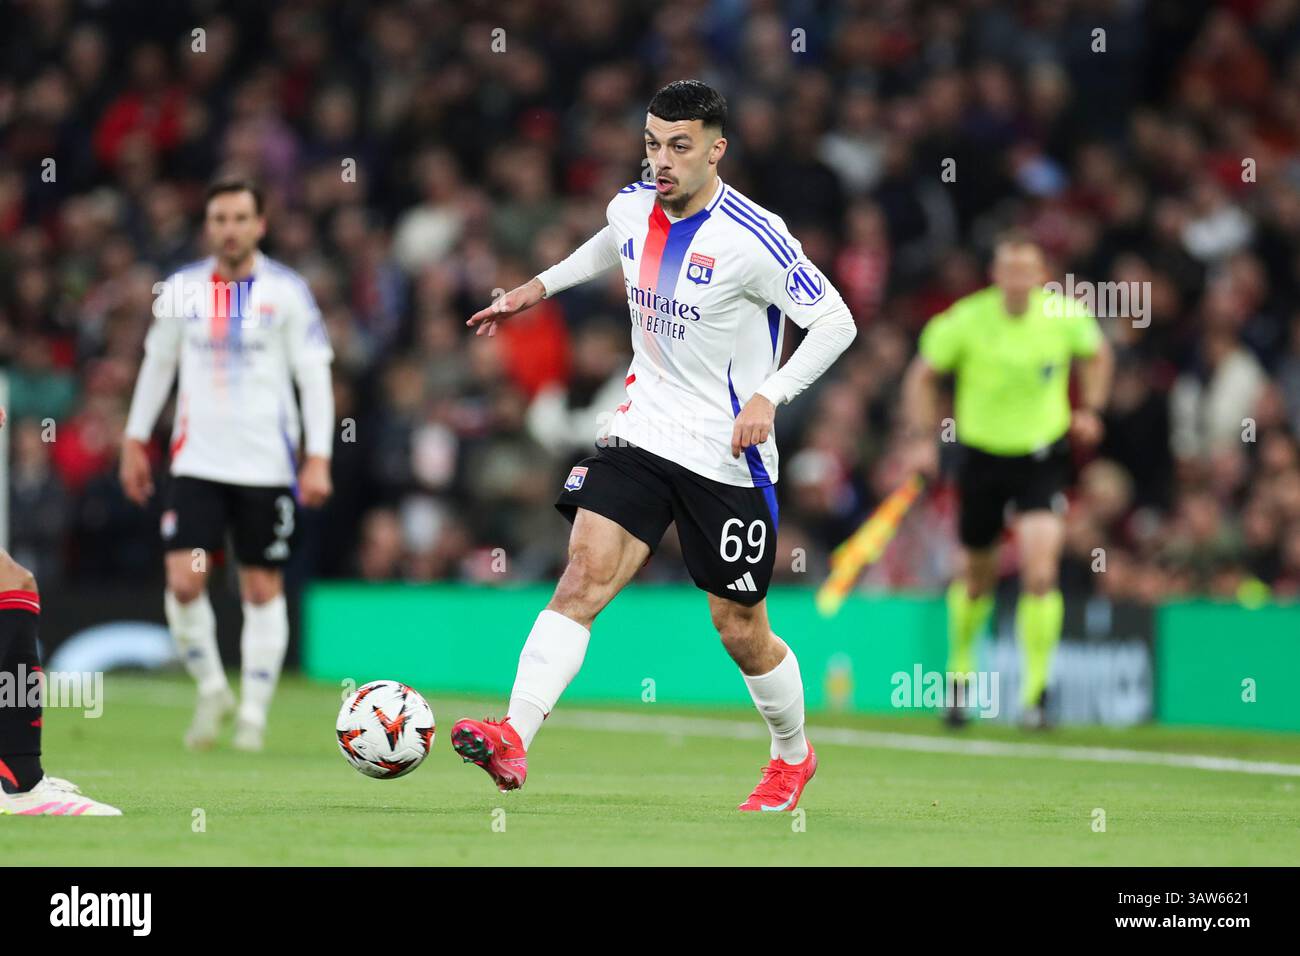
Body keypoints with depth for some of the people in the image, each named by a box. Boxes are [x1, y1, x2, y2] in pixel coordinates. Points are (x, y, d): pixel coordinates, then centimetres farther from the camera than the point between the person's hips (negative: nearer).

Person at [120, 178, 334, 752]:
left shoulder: (287, 291, -3)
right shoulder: (182, 290, 4)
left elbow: (315, 376, -2)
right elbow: (157, 364, 16)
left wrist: (318, 459, -10)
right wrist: (135, 441, 15)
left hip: (267, 464, -1)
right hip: (197, 462, 1)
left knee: (263, 591, 3)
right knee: (183, 582, -11)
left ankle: (253, 714, 14)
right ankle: (211, 689, 11)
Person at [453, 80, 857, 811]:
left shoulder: (753, 238, -18)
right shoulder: (633, 208, 2)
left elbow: (836, 322, -13)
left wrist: (769, 396, -22)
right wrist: (541, 286, 30)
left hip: (727, 455, -4)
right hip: (641, 433, 4)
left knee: (740, 629, 7)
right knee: (584, 576, -16)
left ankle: (794, 756, 34)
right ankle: (514, 738, -28)